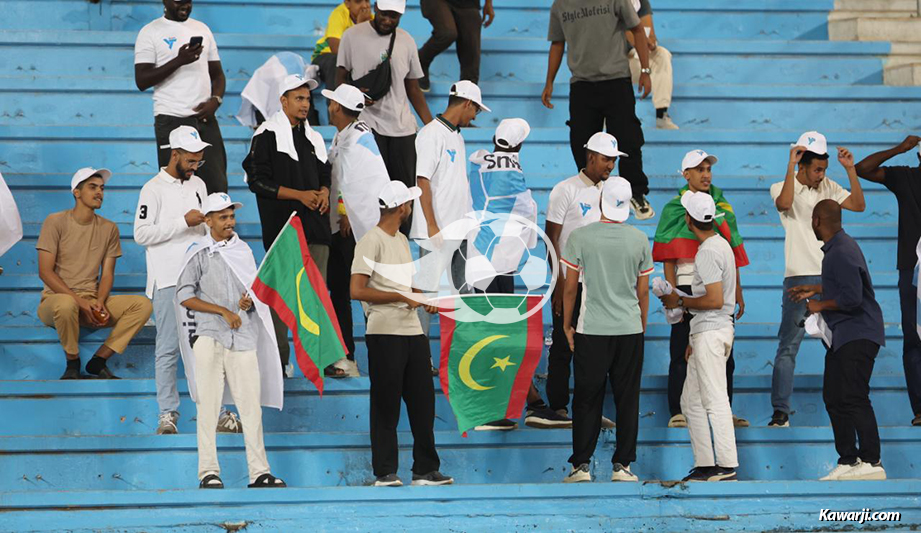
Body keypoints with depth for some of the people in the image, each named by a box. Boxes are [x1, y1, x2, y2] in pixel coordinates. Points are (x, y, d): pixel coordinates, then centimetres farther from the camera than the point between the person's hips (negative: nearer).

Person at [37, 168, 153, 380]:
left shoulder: (109, 228, 11)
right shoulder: (56, 222, -3)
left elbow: (107, 274, 7)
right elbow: (45, 272, -10)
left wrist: (100, 303, -15)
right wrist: (80, 301, -20)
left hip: (92, 301, 5)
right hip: (56, 297, -5)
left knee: (143, 305, -17)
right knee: (66, 304, -42)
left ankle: (98, 360, -14)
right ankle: (72, 362, -15)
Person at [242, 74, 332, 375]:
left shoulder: (313, 137, 18)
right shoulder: (267, 135, -2)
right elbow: (258, 181, -8)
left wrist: (324, 192, 2)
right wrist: (299, 195, -13)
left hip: (315, 225, 6)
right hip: (282, 224, -6)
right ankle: (278, 358, -1)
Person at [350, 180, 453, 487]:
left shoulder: (402, 240, 19)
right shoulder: (371, 242, -10)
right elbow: (357, 290, -17)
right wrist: (402, 297, -17)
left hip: (413, 331, 8)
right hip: (385, 334, -8)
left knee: (423, 402, 7)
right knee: (386, 406, -3)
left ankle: (426, 470, 13)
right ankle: (384, 473, 2)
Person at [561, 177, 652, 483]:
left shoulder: (580, 237, -6)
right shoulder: (639, 240, 0)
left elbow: (570, 287, -2)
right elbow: (643, 291, 6)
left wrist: (567, 324, 10)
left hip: (591, 331, -1)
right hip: (630, 330, 1)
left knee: (587, 399, 5)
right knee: (627, 398, 7)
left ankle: (581, 465, 4)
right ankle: (622, 465, 6)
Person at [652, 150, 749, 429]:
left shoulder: (722, 207, 14)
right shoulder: (675, 209, 1)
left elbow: (733, 255, 16)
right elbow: (668, 259, -4)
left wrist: (738, 293, 11)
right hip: (688, 287, -4)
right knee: (683, 353, -3)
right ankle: (678, 413, 0)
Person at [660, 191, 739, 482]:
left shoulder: (707, 252, -17)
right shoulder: (721, 244, 15)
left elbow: (715, 300, -24)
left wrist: (680, 302, -10)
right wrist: (695, 339, 25)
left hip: (711, 333, -11)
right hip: (712, 332, 11)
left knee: (715, 400, -9)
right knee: (691, 401, 13)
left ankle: (727, 466, -9)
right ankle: (705, 464, 13)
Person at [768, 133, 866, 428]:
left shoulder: (828, 188, 11)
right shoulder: (781, 187, -2)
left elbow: (859, 205, 3)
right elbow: (784, 203, -24)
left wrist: (850, 169, -5)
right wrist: (790, 165, -24)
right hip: (800, 277, -4)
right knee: (789, 345, -6)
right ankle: (780, 412, -6)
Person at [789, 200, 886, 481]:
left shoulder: (842, 252, -19)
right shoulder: (838, 247, 14)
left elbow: (852, 297, -26)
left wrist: (820, 305, -12)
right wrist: (814, 289, 31)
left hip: (857, 335, -11)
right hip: (843, 335, 11)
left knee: (853, 398, -14)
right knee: (833, 397, 11)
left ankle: (871, 462, -15)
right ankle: (848, 460, 16)